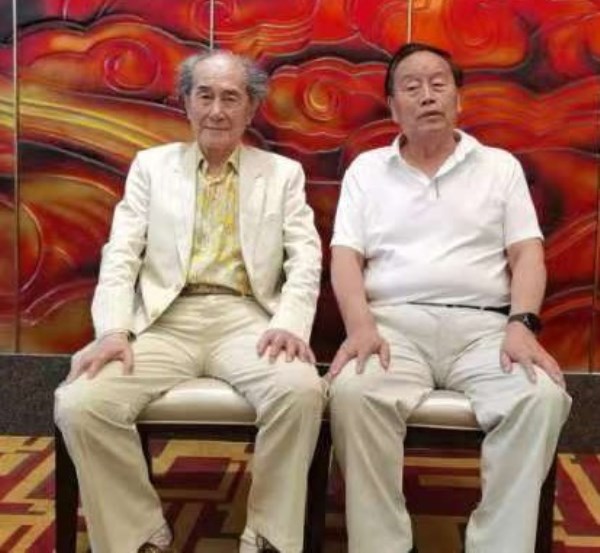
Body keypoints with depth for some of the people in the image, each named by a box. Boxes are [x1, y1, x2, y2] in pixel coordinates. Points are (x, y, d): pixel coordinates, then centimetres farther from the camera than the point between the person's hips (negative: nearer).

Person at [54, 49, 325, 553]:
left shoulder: (284, 173, 15)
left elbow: (306, 258, 5)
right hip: (165, 320, 1)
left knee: (302, 391, -33)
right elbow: (121, 254, 7)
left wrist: (290, 323, -15)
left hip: (246, 319, 0)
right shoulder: (151, 165, 17)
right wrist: (113, 328, -11)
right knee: (80, 404, -26)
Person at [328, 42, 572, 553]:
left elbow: (527, 255, 7)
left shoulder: (500, 166, 16)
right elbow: (345, 258, 6)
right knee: (353, 392, -33)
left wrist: (522, 324, -12)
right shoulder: (366, 169, 16)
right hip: (395, 322, 0)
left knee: (543, 396, -30)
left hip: (484, 326, 1)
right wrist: (361, 326, -14)